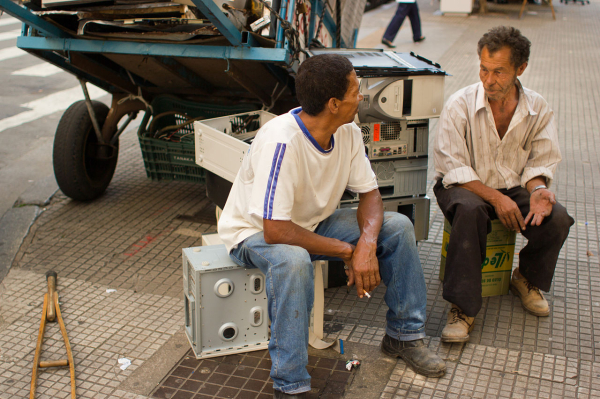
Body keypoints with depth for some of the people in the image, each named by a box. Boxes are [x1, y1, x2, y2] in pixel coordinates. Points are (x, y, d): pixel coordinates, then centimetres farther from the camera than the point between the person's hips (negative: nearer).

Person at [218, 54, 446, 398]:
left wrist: (367, 243, -26)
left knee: (398, 226, -6)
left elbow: (370, 193, -4)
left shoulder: (348, 132, -11)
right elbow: (275, 231, -36)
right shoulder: (281, 142, -34)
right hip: (254, 233, -7)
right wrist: (347, 251, -27)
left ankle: (404, 335, 11)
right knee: (293, 259, -40)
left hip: (314, 223, 7)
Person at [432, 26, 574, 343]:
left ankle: (527, 279, 8)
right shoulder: (460, 104, -13)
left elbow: (541, 162, 3)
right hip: (464, 186, -3)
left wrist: (537, 190, -21)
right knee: (470, 211, -38)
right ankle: (463, 309, -30)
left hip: (513, 187, 3)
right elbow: (452, 167, -16)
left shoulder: (538, 109, -2)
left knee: (557, 218, -24)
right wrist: (496, 198, -26)